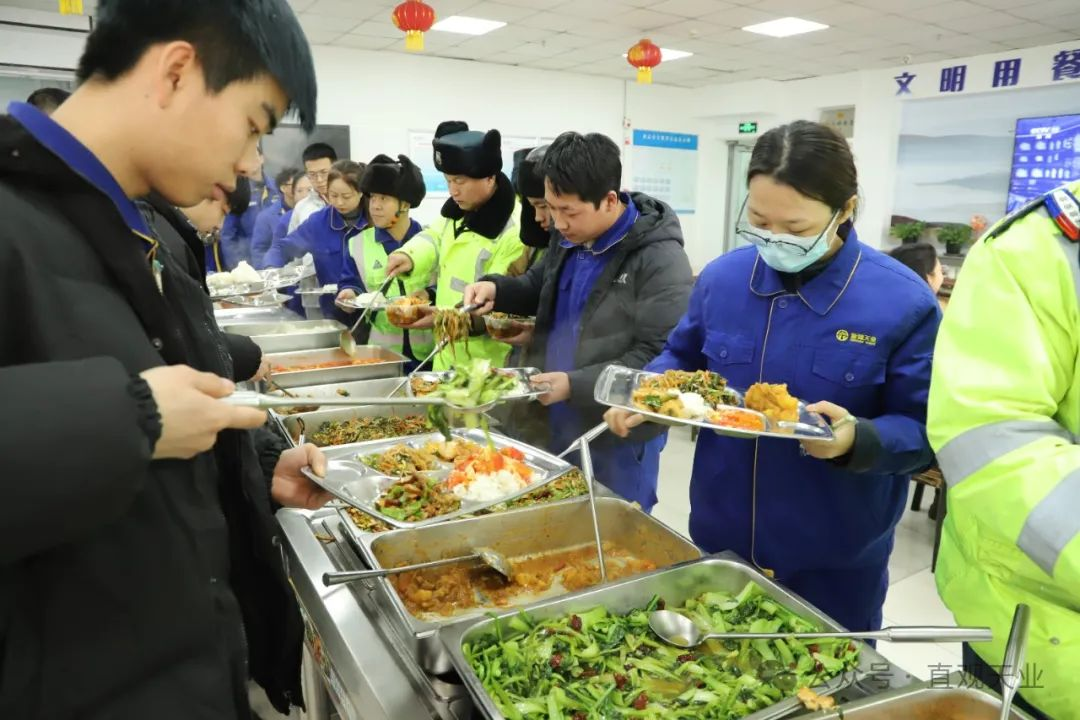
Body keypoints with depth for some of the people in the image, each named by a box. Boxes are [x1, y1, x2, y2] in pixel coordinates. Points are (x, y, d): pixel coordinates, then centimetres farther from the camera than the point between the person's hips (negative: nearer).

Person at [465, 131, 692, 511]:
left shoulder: (660, 261, -20)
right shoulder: (571, 240, 6)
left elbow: (660, 356, -24)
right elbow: (538, 289, 22)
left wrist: (575, 384, -27)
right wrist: (495, 288, 0)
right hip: (555, 427, 8)